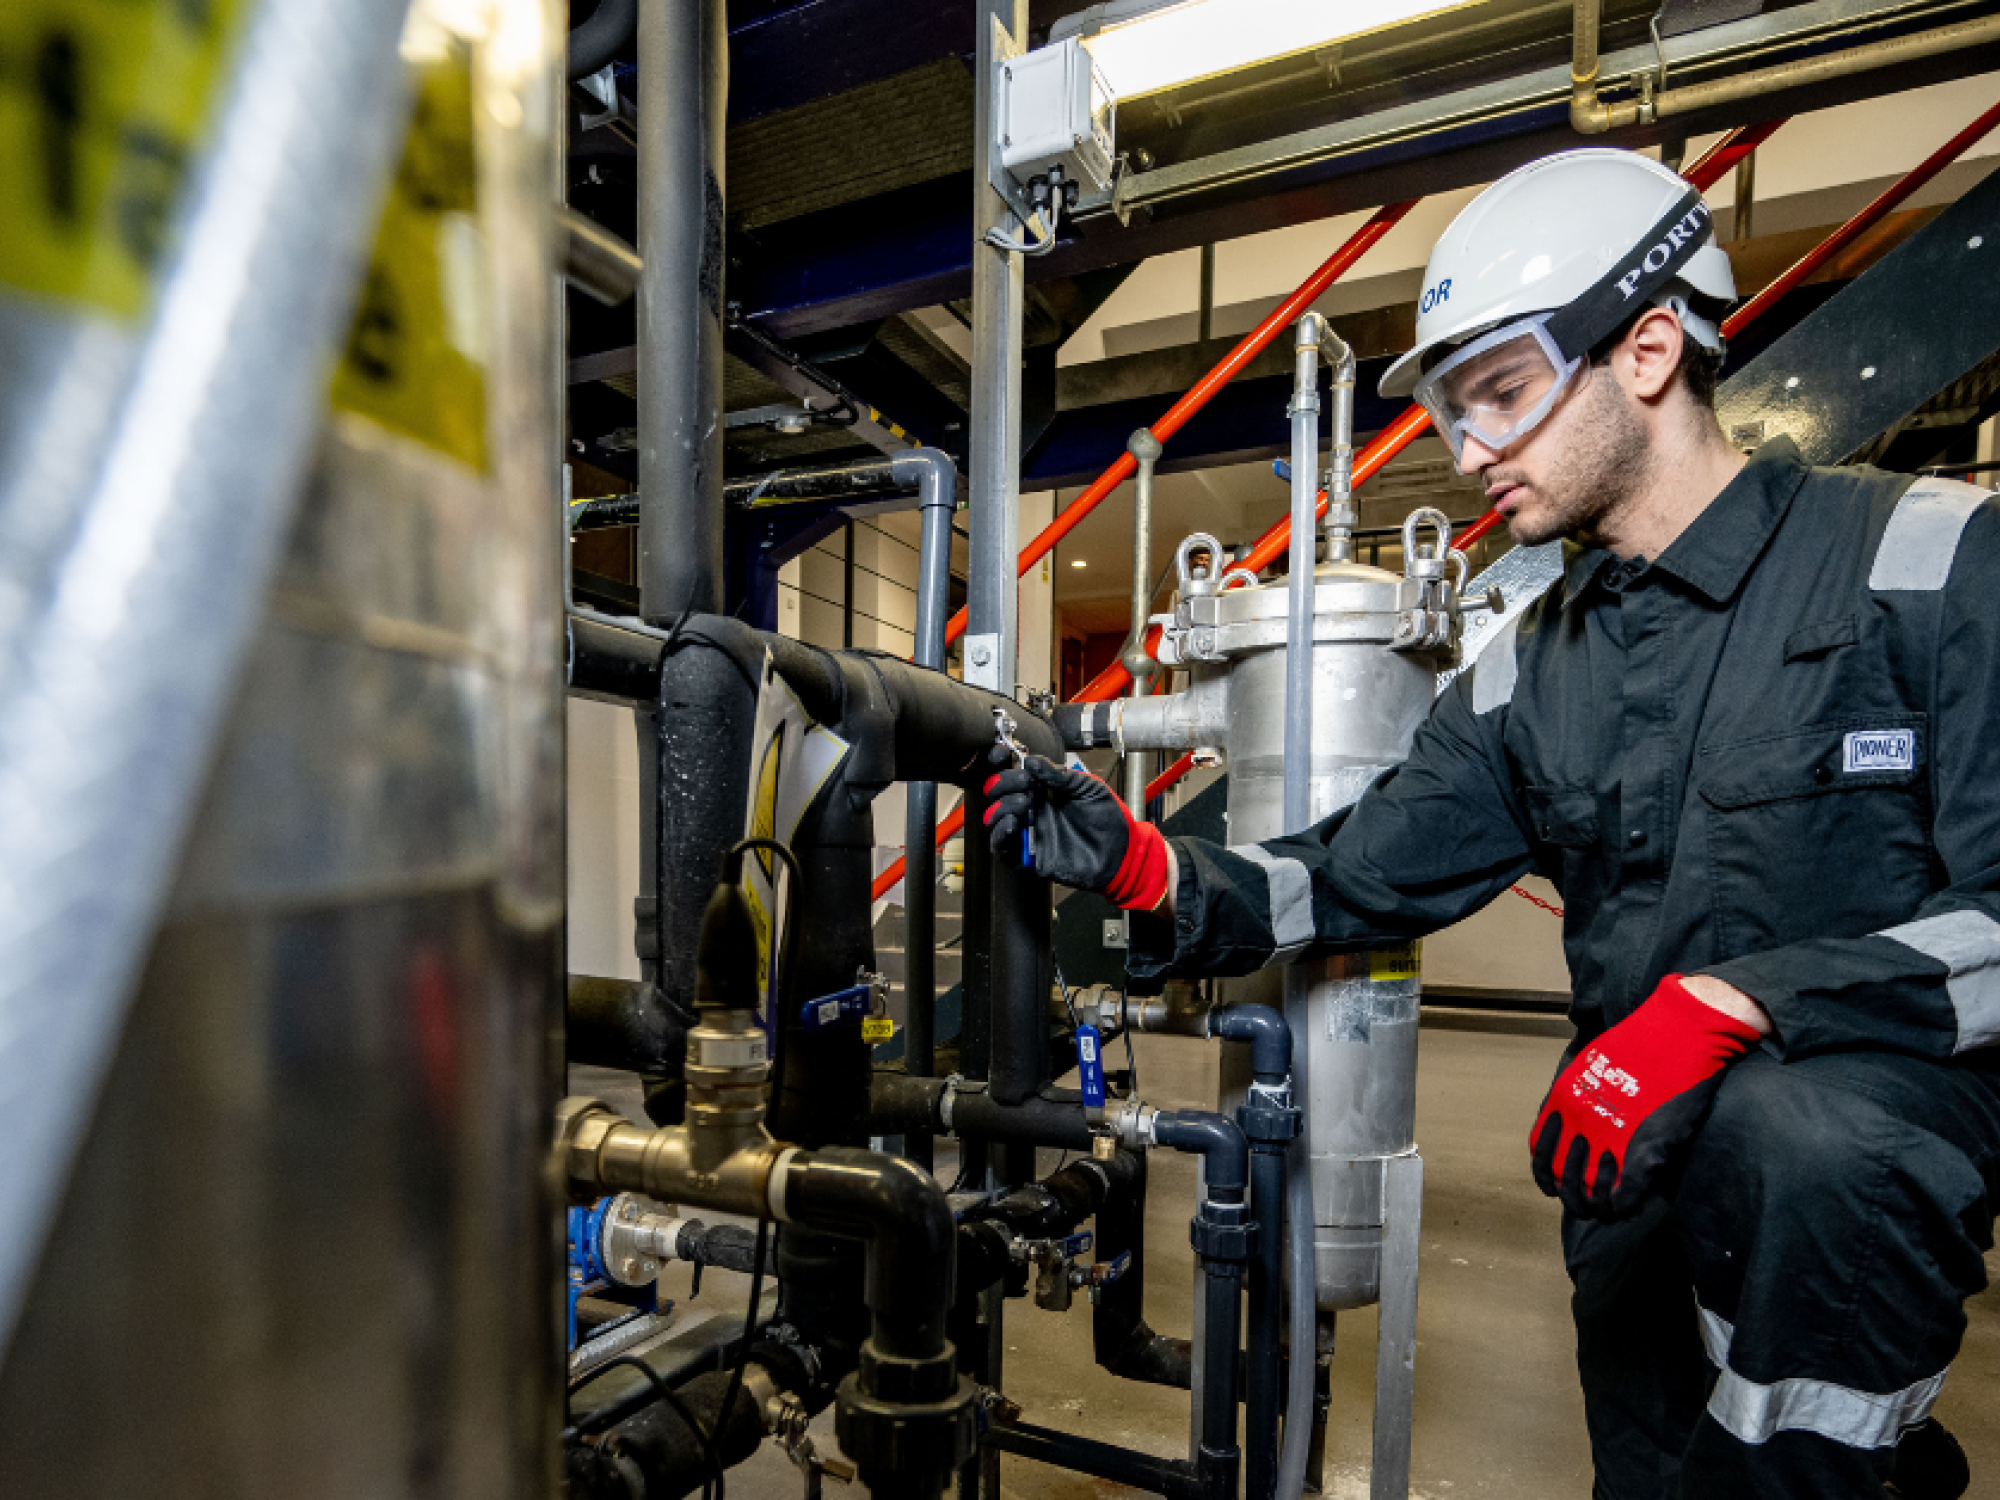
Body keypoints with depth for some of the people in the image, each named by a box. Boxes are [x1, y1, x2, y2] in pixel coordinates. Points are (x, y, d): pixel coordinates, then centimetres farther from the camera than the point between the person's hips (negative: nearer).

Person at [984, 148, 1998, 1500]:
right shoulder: (1530, 674, 7)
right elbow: (1350, 880, 2)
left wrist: (1729, 1004, -28)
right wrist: (1146, 871, -13)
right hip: (1648, 1139, 5)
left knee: (1794, 1136, -35)